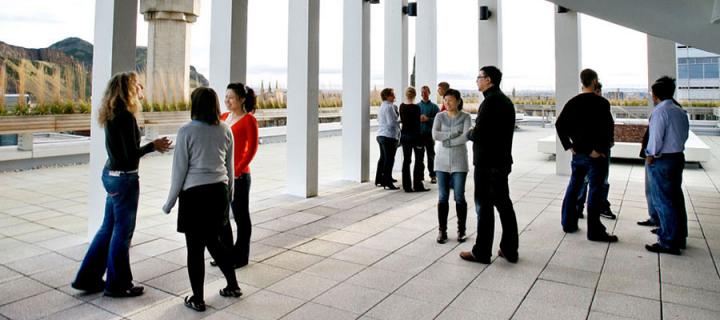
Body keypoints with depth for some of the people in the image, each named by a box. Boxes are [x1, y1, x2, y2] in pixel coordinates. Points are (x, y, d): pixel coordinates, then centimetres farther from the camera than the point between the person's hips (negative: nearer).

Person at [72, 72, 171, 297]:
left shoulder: (113, 114, 9)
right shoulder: (126, 116, -18)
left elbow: (123, 148, 10)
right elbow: (131, 154, -20)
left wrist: (151, 146, 10)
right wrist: (153, 146, -7)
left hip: (111, 174, 9)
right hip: (124, 178, -9)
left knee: (108, 227, 18)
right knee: (122, 231, 4)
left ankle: (88, 278, 28)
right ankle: (117, 285, 18)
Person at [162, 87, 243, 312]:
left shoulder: (186, 131, -10)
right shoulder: (225, 131, 3)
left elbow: (179, 170, -7)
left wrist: (170, 202, 2)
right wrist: (228, 195, 21)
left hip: (195, 193, -5)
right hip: (219, 191, 5)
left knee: (195, 247, 6)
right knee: (214, 241, 21)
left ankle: (197, 300, 17)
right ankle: (233, 286, 27)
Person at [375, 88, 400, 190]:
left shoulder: (382, 107, 16)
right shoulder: (389, 107, -14)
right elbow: (392, 122, -19)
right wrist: (399, 129, -2)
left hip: (380, 135, 10)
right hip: (389, 136, -10)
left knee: (383, 158, 17)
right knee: (389, 159, -6)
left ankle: (379, 180, 24)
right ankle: (387, 183, -4)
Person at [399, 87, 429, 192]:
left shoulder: (401, 106, 2)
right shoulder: (416, 108, -15)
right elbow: (417, 125, -16)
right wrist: (419, 141, -13)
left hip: (404, 135, 6)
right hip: (414, 135, -6)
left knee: (406, 160, 8)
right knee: (419, 160, 6)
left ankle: (407, 186, 10)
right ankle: (417, 185, 7)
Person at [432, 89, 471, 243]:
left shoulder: (465, 117, -1)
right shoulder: (440, 116, 5)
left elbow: (466, 137, -14)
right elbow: (435, 134, -10)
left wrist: (447, 142, -10)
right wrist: (453, 133, -15)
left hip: (459, 162, -2)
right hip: (442, 161, 2)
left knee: (459, 197, 1)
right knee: (442, 197, 3)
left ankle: (461, 230, 14)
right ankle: (442, 230, 11)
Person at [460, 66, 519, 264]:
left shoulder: (490, 101, -16)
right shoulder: (505, 100, 14)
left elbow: (478, 134, -22)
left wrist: (469, 133, -2)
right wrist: (476, 132, 8)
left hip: (487, 162, -9)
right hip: (502, 160, 9)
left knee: (484, 206, -2)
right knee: (503, 204, 13)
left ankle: (482, 252, 7)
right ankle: (510, 250, 20)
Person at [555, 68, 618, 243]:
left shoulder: (573, 102, 4)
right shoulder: (601, 103, -11)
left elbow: (559, 125, 1)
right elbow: (607, 128, -22)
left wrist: (569, 145, 2)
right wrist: (598, 149, -15)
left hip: (578, 152, 5)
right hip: (596, 154, -5)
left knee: (573, 187, 16)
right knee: (595, 190, 0)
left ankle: (568, 223, 23)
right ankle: (594, 231, 4)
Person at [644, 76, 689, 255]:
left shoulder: (659, 111, -16)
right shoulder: (681, 112, 9)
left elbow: (656, 137, -18)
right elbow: (685, 134, 16)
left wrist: (651, 155, -6)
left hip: (662, 161, -8)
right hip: (678, 157, 8)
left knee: (663, 201, -3)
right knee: (676, 198, 16)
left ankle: (669, 243, 1)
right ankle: (679, 238, 27)